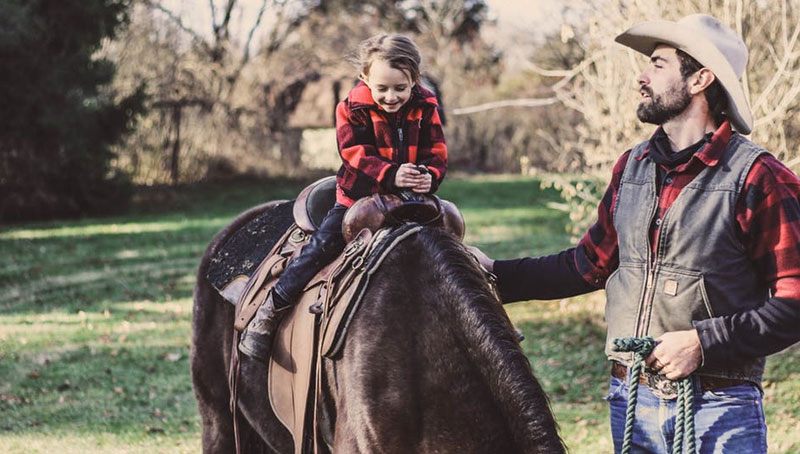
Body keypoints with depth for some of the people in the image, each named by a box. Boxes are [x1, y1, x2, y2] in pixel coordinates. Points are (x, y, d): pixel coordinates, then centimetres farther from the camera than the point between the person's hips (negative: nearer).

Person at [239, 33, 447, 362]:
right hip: (358, 196, -3)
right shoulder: (353, 109, -10)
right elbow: (357, 156, -20)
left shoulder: (425, 108, -3)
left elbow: (436, 153, -4)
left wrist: (429, 175, -29)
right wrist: (390, 174, -38)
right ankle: (270, 311, -9)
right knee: (323, 243, -14)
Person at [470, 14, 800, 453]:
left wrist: (704, 342, -20)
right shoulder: (632, 166, 9)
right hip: (629, 401, 6)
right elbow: (591, 264, 17)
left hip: (718, 406, -5)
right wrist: (497, 273, 11)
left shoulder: (757, 178, -11)